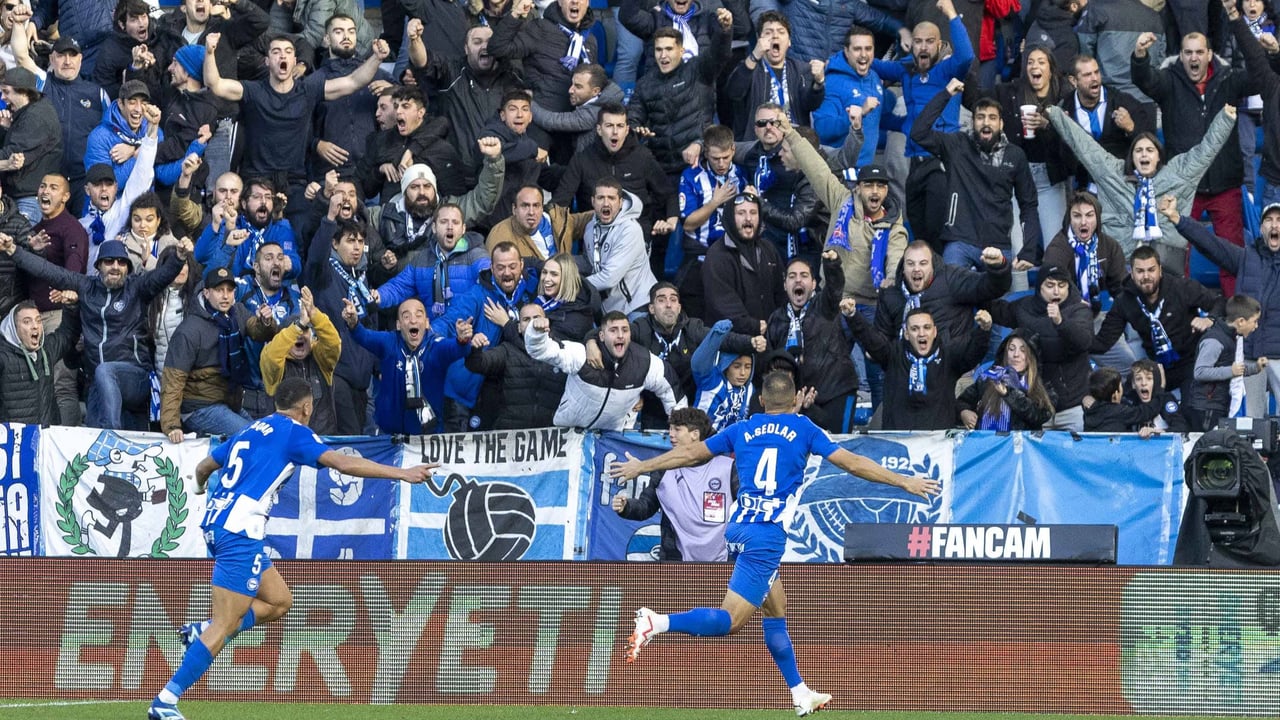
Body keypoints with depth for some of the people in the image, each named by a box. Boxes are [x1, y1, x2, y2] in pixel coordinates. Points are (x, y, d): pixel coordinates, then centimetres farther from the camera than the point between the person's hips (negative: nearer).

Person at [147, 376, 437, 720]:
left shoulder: (251, 431, 21)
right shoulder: (293, 432, -1)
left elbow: (204, 466, 32)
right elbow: (342, 463, -12)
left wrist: (201, 485, 56)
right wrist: (401, 473, -11)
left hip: (216, 524, 9)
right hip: (239, 532, -9)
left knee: (279, 602, 16)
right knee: (226, 624, -10)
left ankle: (201, 632, 7)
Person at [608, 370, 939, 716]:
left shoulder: (742, 430, 13)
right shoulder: (803, 429, 3)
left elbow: (690, 453, 19)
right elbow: (853, 463, 3)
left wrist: (640, 467, 33)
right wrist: (905, 482, 10)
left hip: (739, 528, 6)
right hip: (768, 534, -6)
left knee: (776, 608, 17)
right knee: (730, 620, -10)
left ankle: (801, 694, 19)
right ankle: (657, 623, -30)